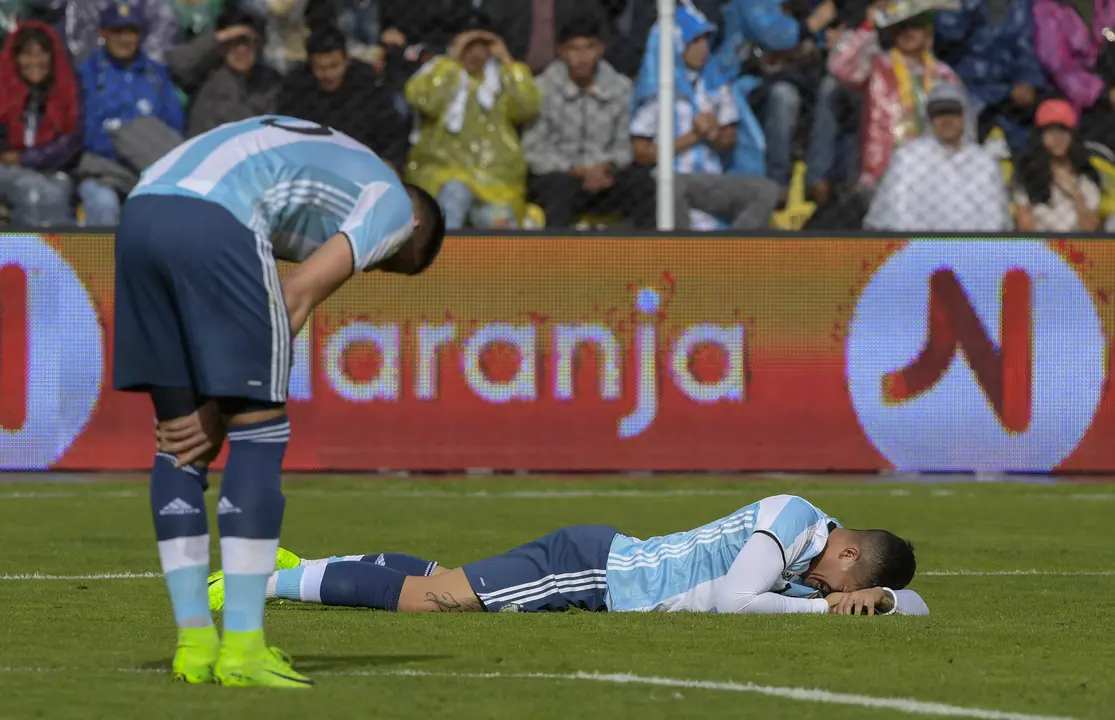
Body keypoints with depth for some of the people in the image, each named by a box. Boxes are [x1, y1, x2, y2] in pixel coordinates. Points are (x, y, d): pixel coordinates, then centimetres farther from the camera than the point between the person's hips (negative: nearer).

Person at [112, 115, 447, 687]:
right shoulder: (394, 204, 16)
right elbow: (296, 298, 4)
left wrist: (202, 408, 18)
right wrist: (220, 411, 6)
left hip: (140, 211, 8)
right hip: (212, 224, -8)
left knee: (180, 439, 15)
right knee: (260, 430, 2)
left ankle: (194, 641, 16)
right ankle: (242, 646, -1)